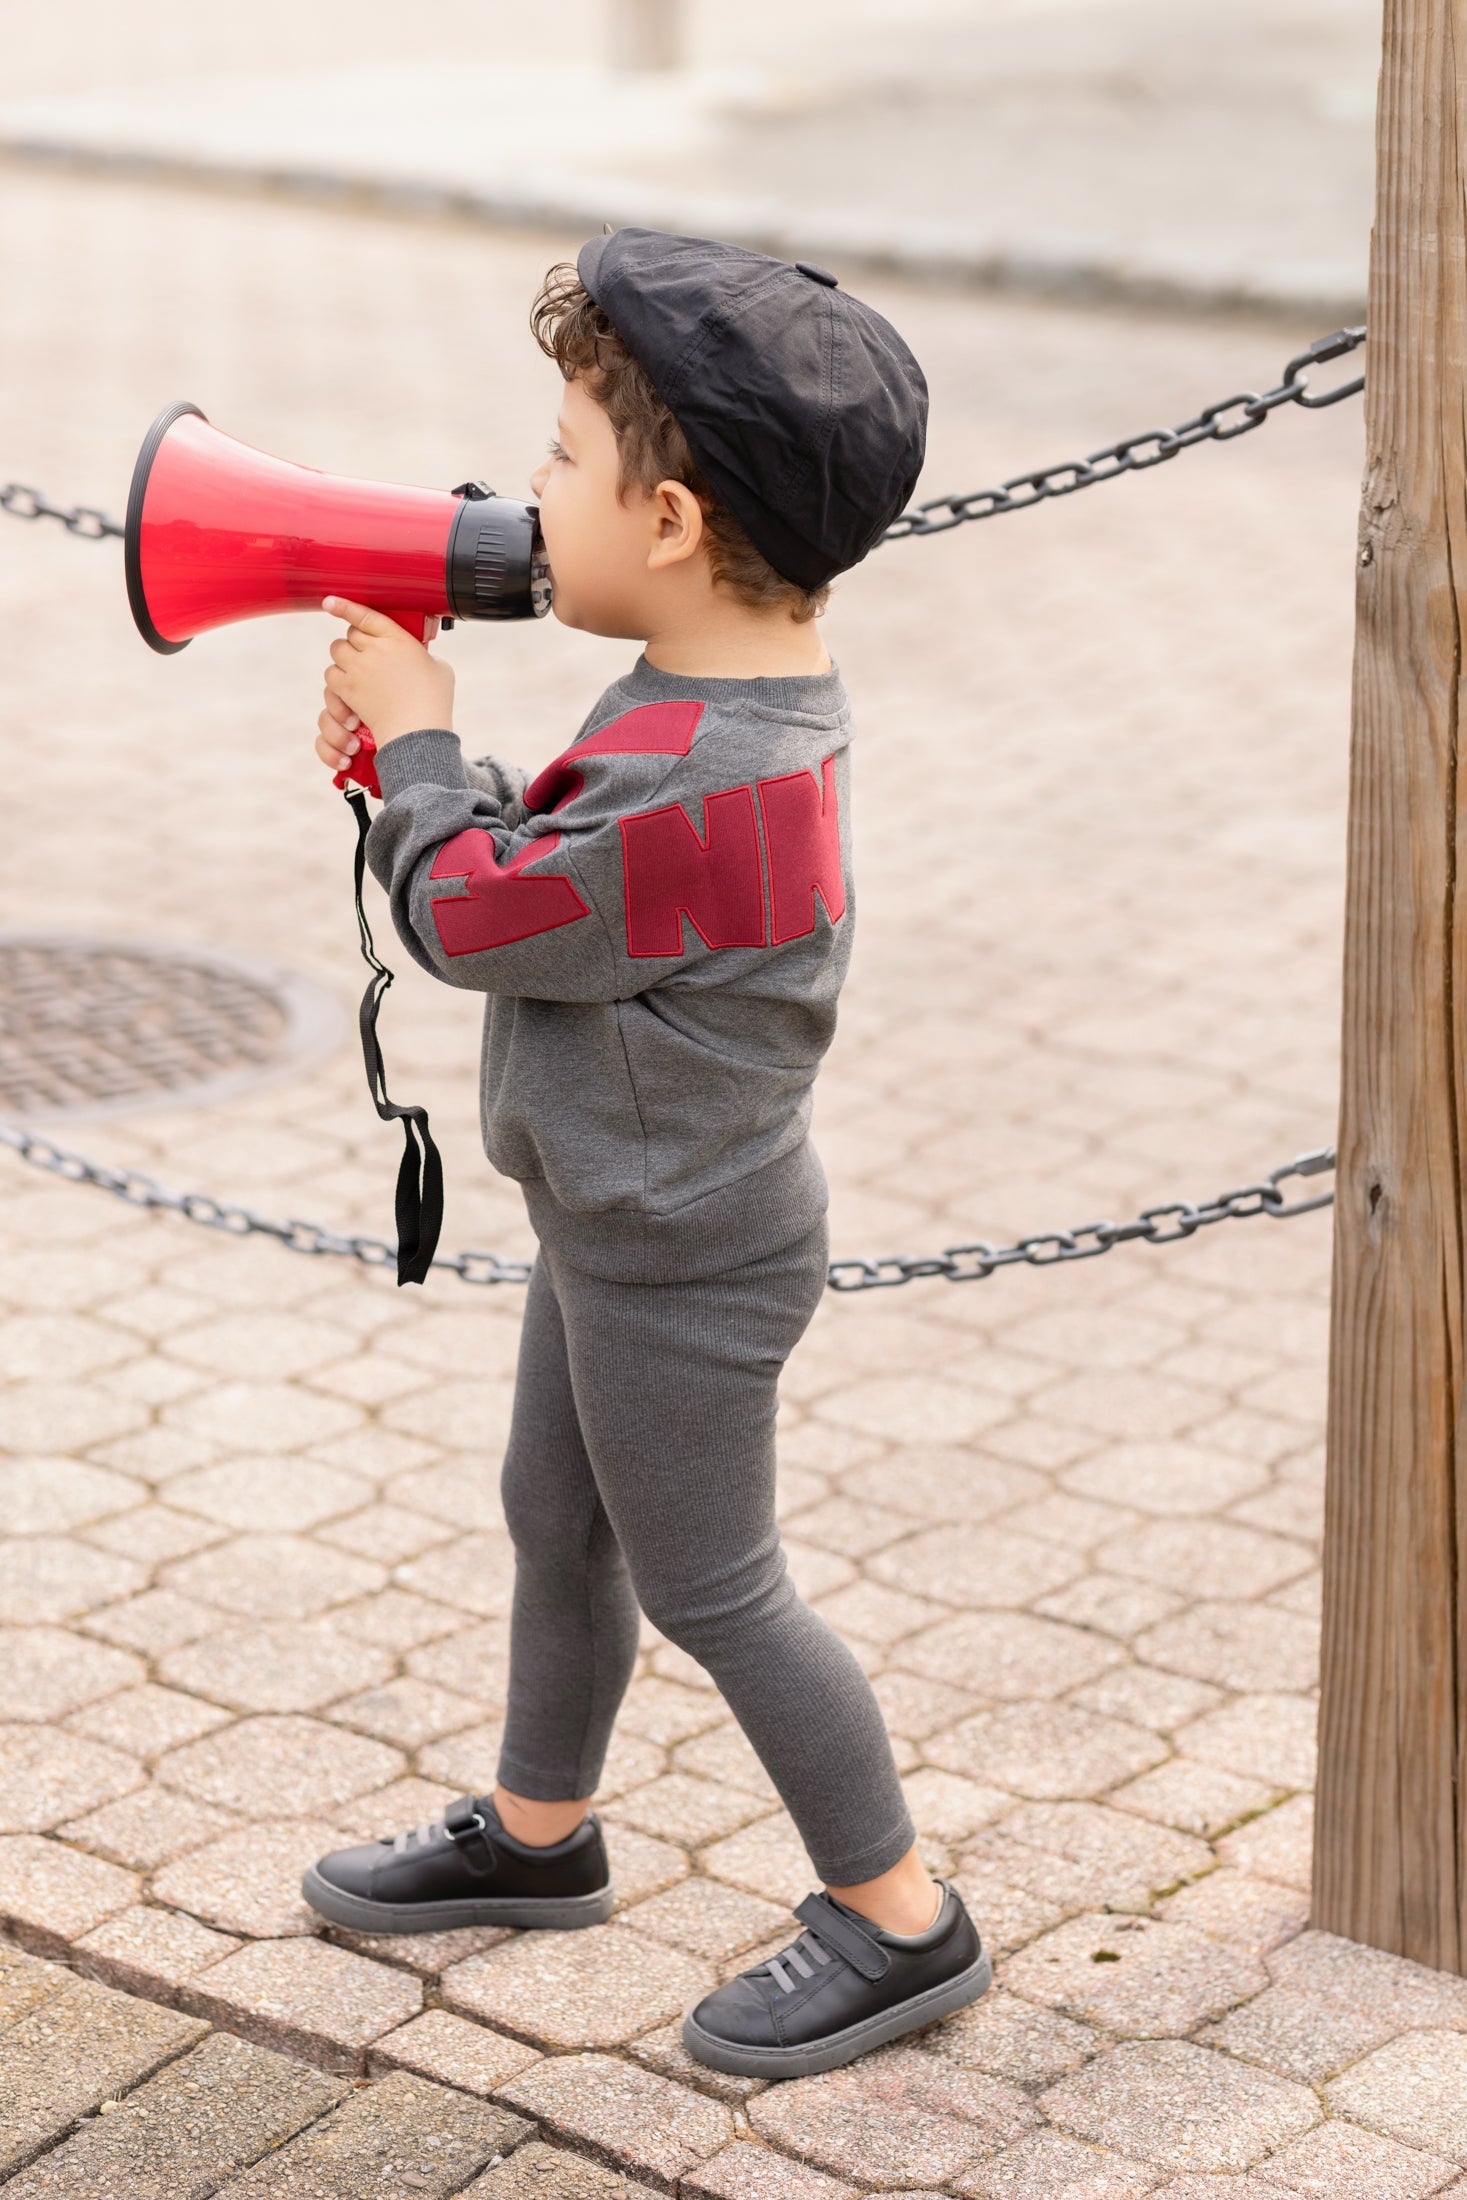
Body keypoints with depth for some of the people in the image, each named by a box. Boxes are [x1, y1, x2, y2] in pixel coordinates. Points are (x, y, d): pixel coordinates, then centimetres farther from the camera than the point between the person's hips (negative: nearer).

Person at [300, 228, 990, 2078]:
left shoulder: (703, 783, -34)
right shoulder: (736, 699, -2)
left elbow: (472, 917, -23)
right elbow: (565, 867, 8)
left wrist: (416, 735, -9)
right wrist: (413, 746, -4)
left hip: (680, 1261, -10)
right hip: (632, 1218, 10)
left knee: (707, 1587, 5)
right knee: (557, 1520, 24)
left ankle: (899, 1922, 19)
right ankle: (534, 1833, 44)